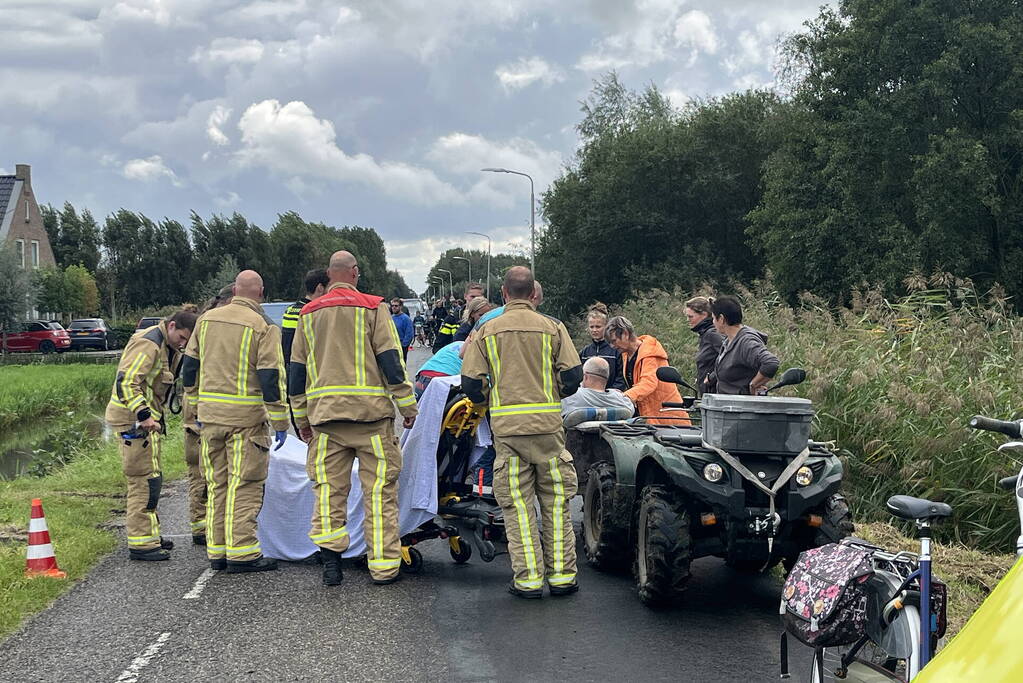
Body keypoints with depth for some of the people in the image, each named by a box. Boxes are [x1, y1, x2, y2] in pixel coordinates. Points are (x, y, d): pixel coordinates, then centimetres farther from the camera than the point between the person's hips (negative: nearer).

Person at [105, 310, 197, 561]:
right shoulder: (148, 344, -18)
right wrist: (143, 415, -30)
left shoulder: (169, 348, 15)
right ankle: (141, 544, -6)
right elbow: (126, 382, -26)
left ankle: (150, 535, 29)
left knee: (151, 479, 17)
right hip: (134, 420, -10)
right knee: (145, 480, -10)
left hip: (147, 419, 10)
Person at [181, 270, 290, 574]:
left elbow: (189, 365, 14)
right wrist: (280, 423, -8)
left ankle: (217, 552, 17)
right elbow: (271, 377, -13)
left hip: (209, 413, 5)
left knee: (217, 483, 12)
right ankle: (242, 554, -2)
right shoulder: (264, 327, -8)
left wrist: (195, 407, 24)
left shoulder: (208, 319, 10)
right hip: (246, 416, -5)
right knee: (244, 485, -1)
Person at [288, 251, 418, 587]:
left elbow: (297, 370, 16)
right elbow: (390, 359, -4)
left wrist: (302, 418, 22)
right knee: (379, 487, 1)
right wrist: (408, 407, 1)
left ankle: (330, 557, -2)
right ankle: (384, 566, 2)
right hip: (370, 410, -4)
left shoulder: (309, 313, 13)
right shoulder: (371, 307, 0)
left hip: (323, 412, 4)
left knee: (328, 486, 7)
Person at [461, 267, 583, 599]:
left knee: (517, 504, 6)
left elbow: (471, 384, 0)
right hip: (547, 423, 0)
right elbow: (572, 375, -1)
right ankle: (561, 574, 11)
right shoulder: (552, 328, 2)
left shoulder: (486, 332, 3)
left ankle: (528, 578, 5)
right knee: (556, 501, 9)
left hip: (506, 425, 0)